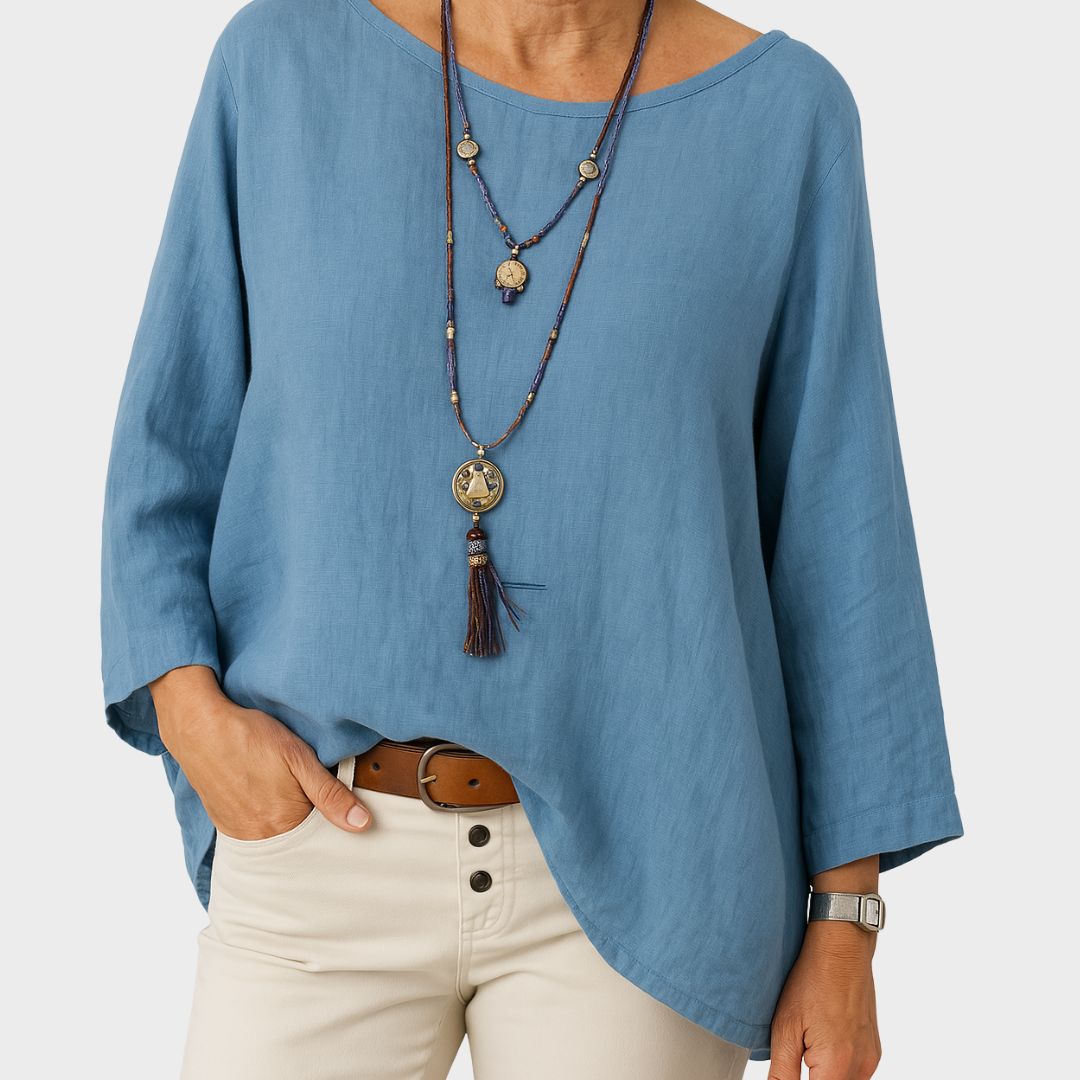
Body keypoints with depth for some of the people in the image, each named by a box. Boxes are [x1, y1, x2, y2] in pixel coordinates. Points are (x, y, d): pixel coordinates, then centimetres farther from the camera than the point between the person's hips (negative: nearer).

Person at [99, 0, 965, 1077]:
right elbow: (168, 454, 5)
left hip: (635, 864, 0)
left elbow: (835, 531, -1)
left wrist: (847, 924, -2)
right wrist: (191, 713, -12)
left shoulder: (783, 113, -3)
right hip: (331, 847, 1)